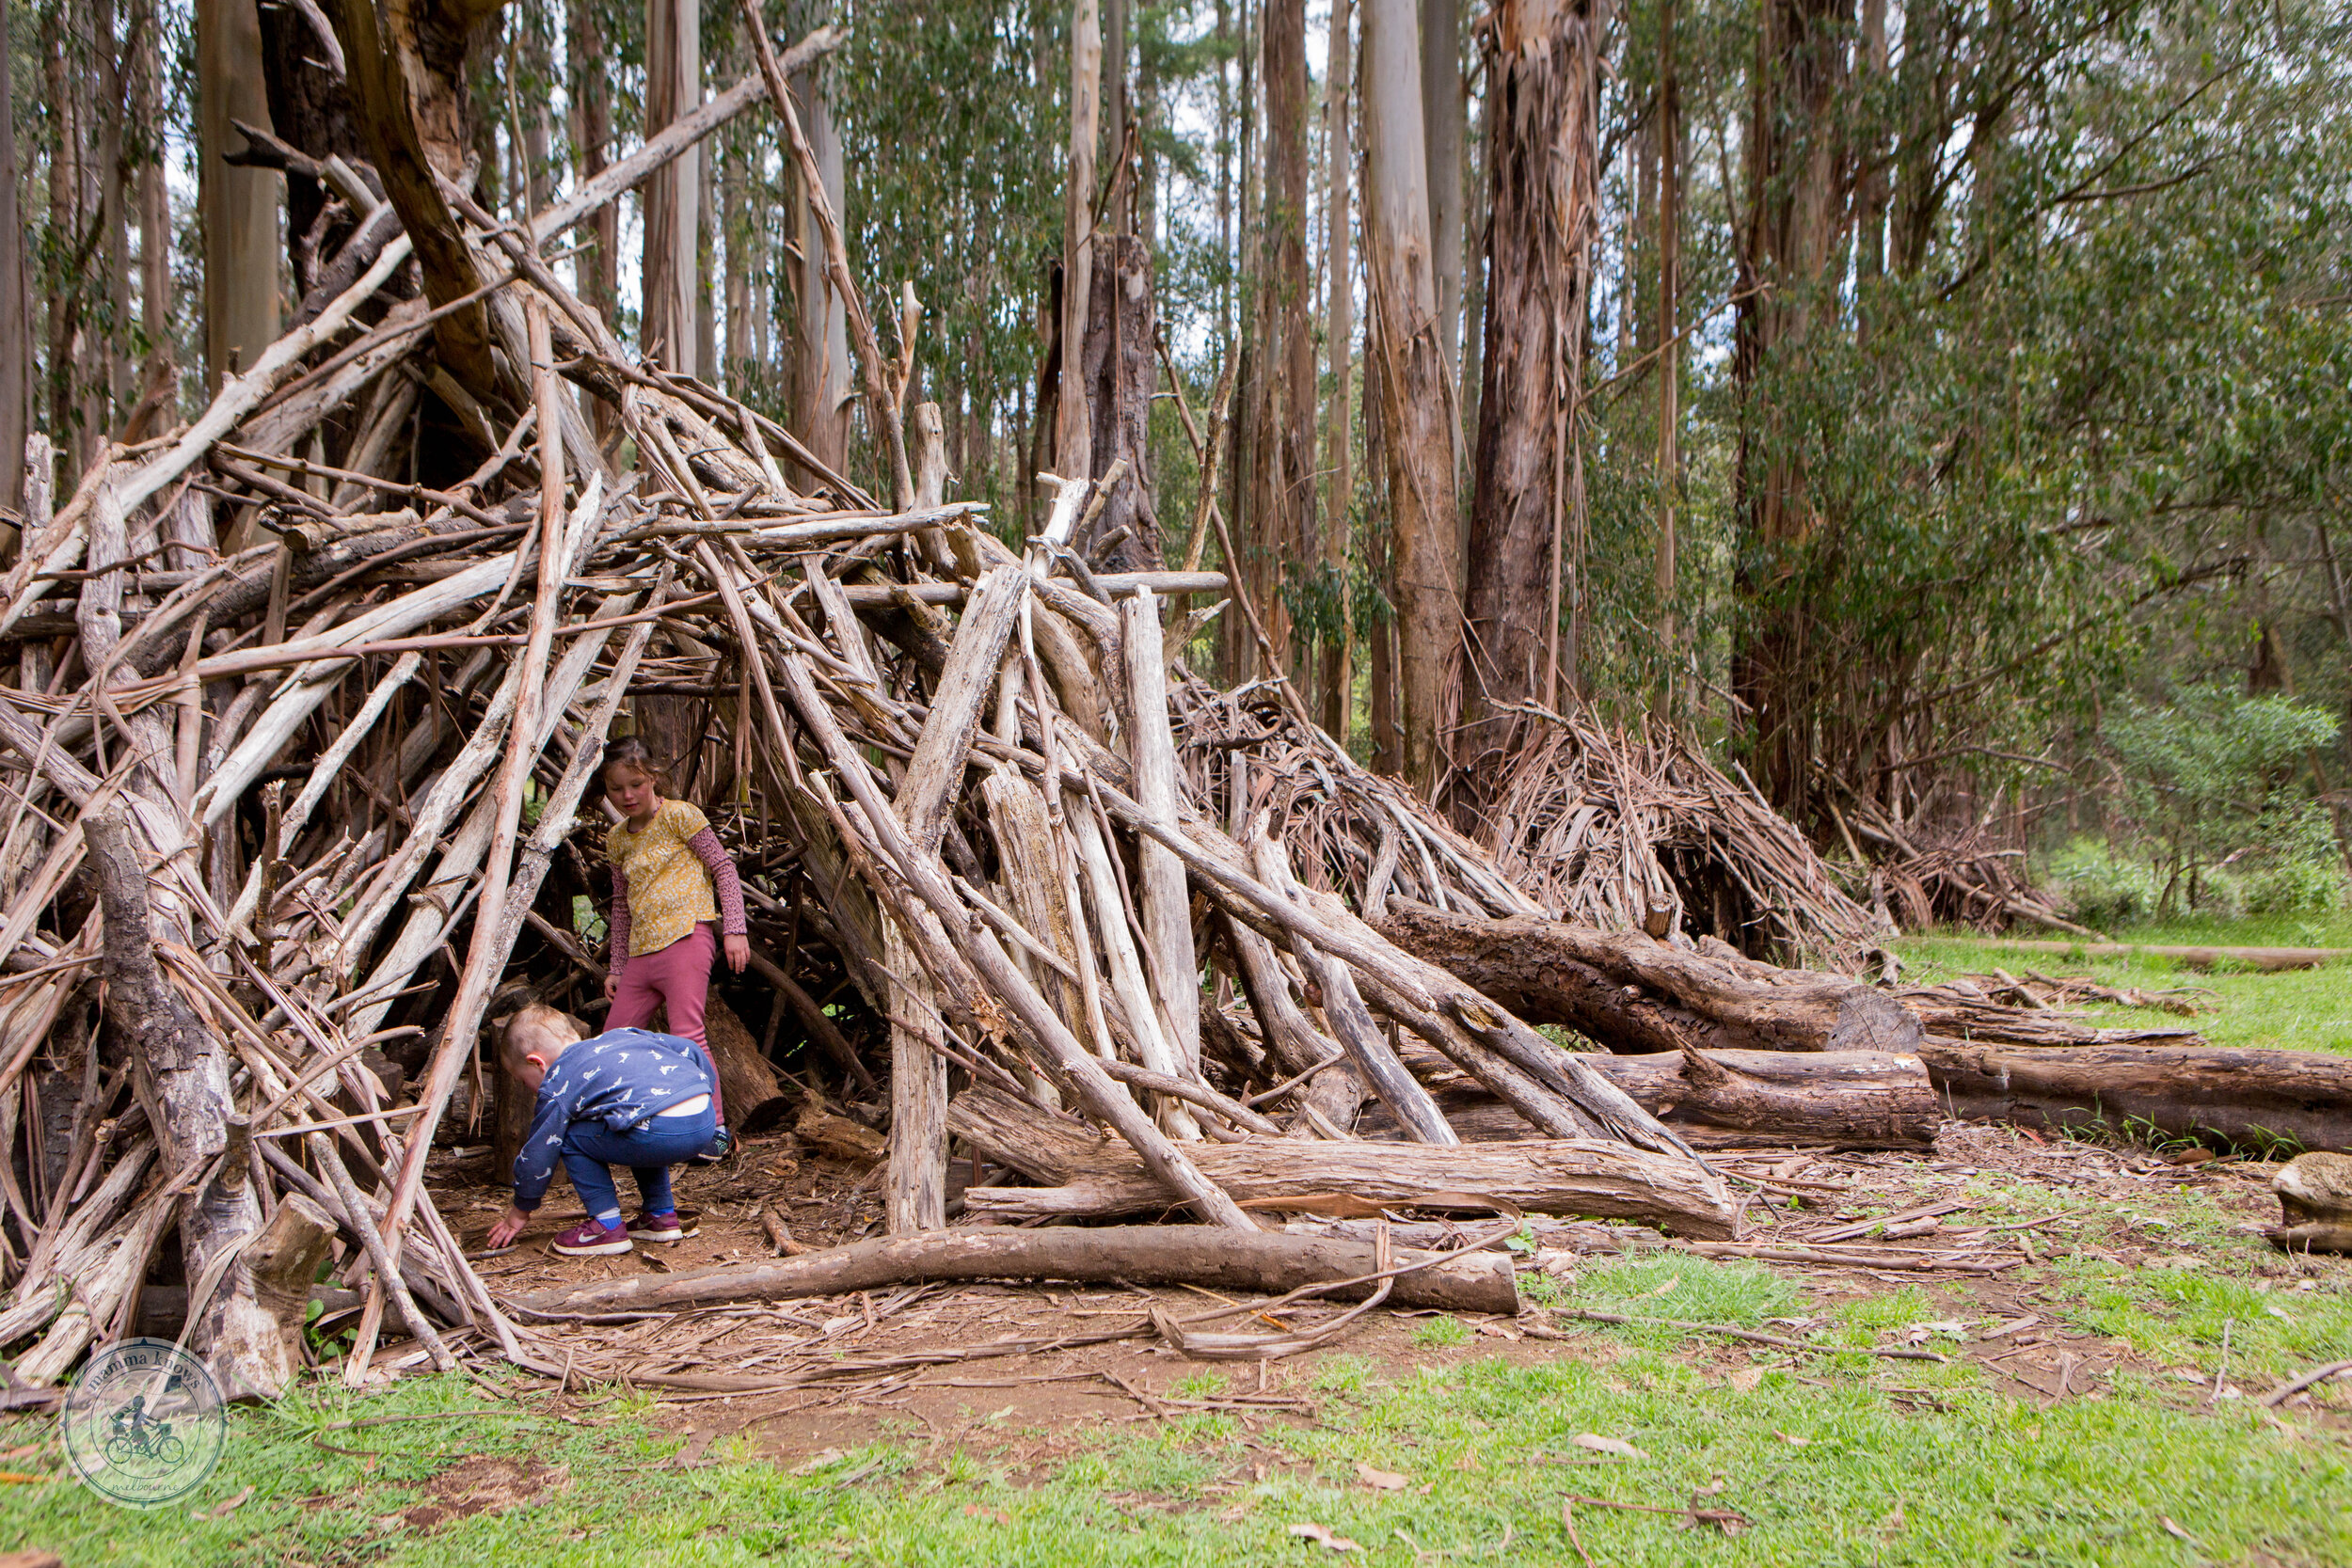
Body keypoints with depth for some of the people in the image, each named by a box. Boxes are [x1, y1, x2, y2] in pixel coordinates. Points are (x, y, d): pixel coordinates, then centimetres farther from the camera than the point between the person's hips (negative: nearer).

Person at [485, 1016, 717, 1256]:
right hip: (706, 1119, 8)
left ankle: (607, 1226, 9)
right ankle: (662, 1215, 34)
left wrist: (519, 1212, 33)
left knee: (572, 1140, 10)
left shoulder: (557, 1086, 11)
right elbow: (690, 1050, 27)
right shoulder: (620, 1035, 28)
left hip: (662, 1134, -8)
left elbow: (536, 1158, 17)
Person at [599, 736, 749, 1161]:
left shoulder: (679, 815, -1)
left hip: (685, 937, -7)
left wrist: (735, 929, -10)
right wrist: (616, 966, 21)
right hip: (641, 951, 7)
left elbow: (723, 869, -2)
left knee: (687, 1032, -16)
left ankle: (715, 1129, -12)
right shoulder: (618, 838, 17)